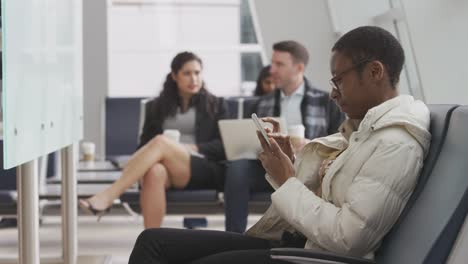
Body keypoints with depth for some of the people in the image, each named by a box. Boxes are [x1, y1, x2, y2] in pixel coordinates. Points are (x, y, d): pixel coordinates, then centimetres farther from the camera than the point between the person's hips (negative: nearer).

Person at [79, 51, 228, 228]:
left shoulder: (215, 105, 16)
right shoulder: (158, 106, 20)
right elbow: (145, 143, 16)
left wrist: (193, 148, -9)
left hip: (204, 170, -1)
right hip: (166, 169, 1)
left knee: (160, 142, -32)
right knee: (154, 171, -39)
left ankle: (107, 197, -39)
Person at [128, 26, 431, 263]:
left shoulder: (396, 143, -16)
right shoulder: (363, 125, 14)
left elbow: (349, 238, -23)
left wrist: (287, 182, -13)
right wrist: (289, 163, 0)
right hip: (287, 238, 10)